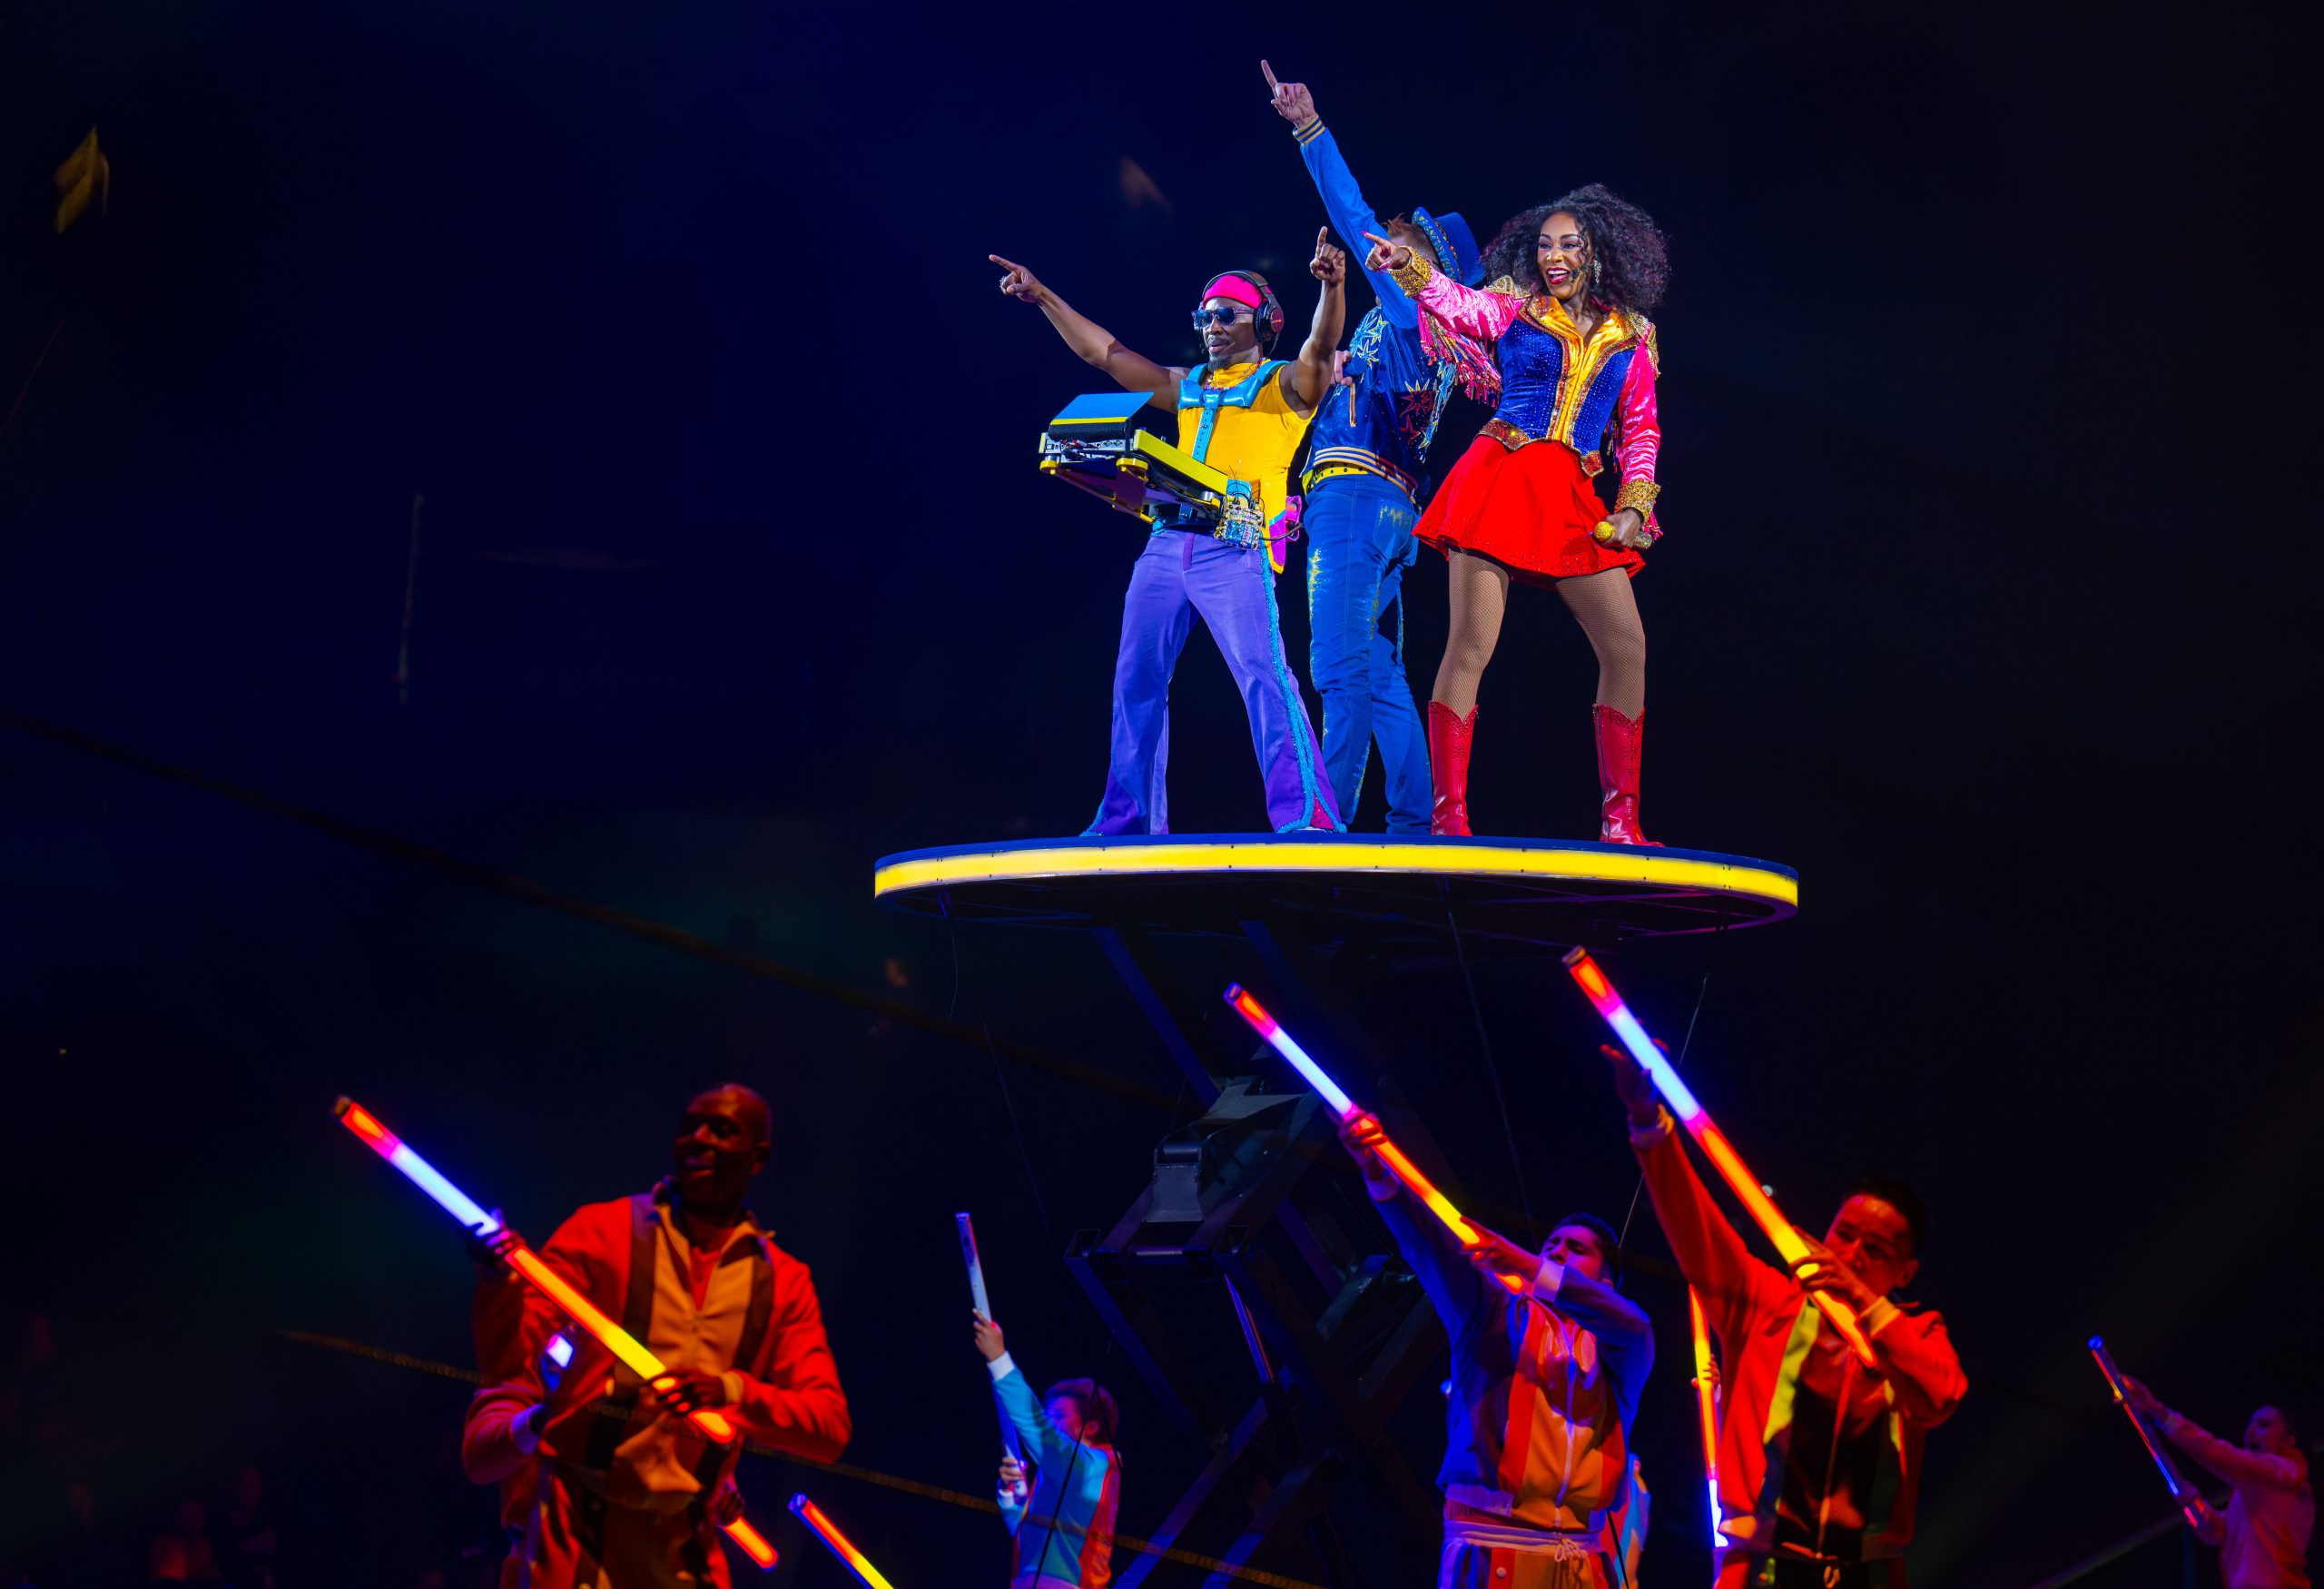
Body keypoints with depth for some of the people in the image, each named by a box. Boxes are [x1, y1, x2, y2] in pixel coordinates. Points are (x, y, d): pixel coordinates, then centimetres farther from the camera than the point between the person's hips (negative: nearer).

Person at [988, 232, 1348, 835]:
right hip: (1167, 542, 7)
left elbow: (1320, 347, -13)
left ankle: (1306, 814, -26)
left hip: (1235, 546, -7)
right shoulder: (1185, 387, 23)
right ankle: (1128, 821, 12)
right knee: (1136, 682, 6)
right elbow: (1103, 352, 24)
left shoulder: (1284, 384, 7)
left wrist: (1332, 288, -32)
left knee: (1262, 673, -19)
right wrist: (1044, 298, 18)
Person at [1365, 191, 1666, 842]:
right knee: (1471, 644, -11)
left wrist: (1635, 503, 2)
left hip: (1574, 498, 3)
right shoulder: (1514, 307, 7)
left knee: (1627, 647, -3)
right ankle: (1448, 814, -11)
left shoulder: (1631, 336, 15)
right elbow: (1458, 304, -12)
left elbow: (1641, 428, 16)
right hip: (1500, 478, -3)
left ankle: (1620, 820, 5)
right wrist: (1407, 265, -32)